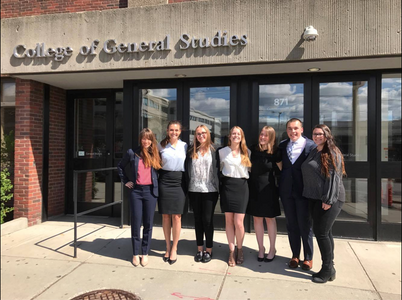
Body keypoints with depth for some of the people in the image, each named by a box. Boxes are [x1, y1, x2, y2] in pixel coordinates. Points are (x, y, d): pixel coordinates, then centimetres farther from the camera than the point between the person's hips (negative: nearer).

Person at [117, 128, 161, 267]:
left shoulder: (155, 154, 5)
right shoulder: (132, 153, 3)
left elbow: (160, 170, 17)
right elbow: (120, 166, 16)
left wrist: (157, 182, 4)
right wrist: (125, 180, 8)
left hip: (150, 191, 1)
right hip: (136, 190, 0)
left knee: (148, 223, 6)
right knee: (136, 223, 4)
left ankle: (145, 253, 19)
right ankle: (135, 253, 17)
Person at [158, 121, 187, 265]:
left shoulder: (184, 146, 5)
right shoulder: (161, 146, 5)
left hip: (179, 183, 0)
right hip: (164, 182, 1)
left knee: (176, 216, -2)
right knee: (165, 216, 6)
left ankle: (174, 249, 12)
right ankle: (168, 247, 21)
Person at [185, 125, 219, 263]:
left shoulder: (213, 150, 1)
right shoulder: (191, 151, 6)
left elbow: (217, 169, 1)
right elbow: (187, 169, 7)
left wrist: (217, 186, -4)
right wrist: (187, 185, 2)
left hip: (210, 190, -2)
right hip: (194, 190, 3)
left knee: (207, 220, 2)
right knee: (197, 219, 11)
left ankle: (208, 249, 17)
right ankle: (199, 249, 24)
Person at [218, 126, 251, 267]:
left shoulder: (247, 152, 6)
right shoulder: (222, 152, 5)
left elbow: (250, 169, 15)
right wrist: (223, 179, 11)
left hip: (241, 186, 0)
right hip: (227, 186, 0)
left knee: (239, 223, -4)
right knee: (229, 220, 4)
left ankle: (239, 249, 20)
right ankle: (231, 251, 18)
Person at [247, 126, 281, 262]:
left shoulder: (275, 153, -8)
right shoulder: (253, 149, -1)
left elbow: (279, 171, -1)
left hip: (268, 189, -2)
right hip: (254, 188, 3)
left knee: (270, 219, 9)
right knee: (257, 219, 9)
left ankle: (272, 249, 24)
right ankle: (261, 248, 24)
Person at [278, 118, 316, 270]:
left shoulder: (311, 145, -6)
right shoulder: (282, 145, 7)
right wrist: (280, 183, 3)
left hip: (304, 190, -4)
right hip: (286, 190, 4)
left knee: (305, 225, 5)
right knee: (291, 224, 12)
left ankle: (308, 258, 23)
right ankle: (295, 255, 28)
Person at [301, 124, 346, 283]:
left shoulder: (332, 153, -8)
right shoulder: (313, 152, 15)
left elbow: (334, 177, -15)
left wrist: (328, 199, -19)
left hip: (329, 199, -7)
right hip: (314, 198, 8)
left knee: (321, 232, -6)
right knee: (325, 232, 12)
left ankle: (327, 269, 8)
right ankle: (329, 268, 22)